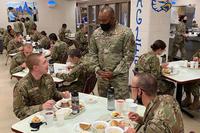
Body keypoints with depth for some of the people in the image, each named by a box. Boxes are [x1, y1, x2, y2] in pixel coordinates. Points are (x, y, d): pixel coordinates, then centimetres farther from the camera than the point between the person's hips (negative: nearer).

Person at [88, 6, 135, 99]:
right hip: (101, 76, 4)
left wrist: (114, 73, -14)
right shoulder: (96, 33, 4)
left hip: (119, 76, -4)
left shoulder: (125, 32, -11)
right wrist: (98, 70, -5)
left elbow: (129, 56, -12)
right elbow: (92, 53, 8)